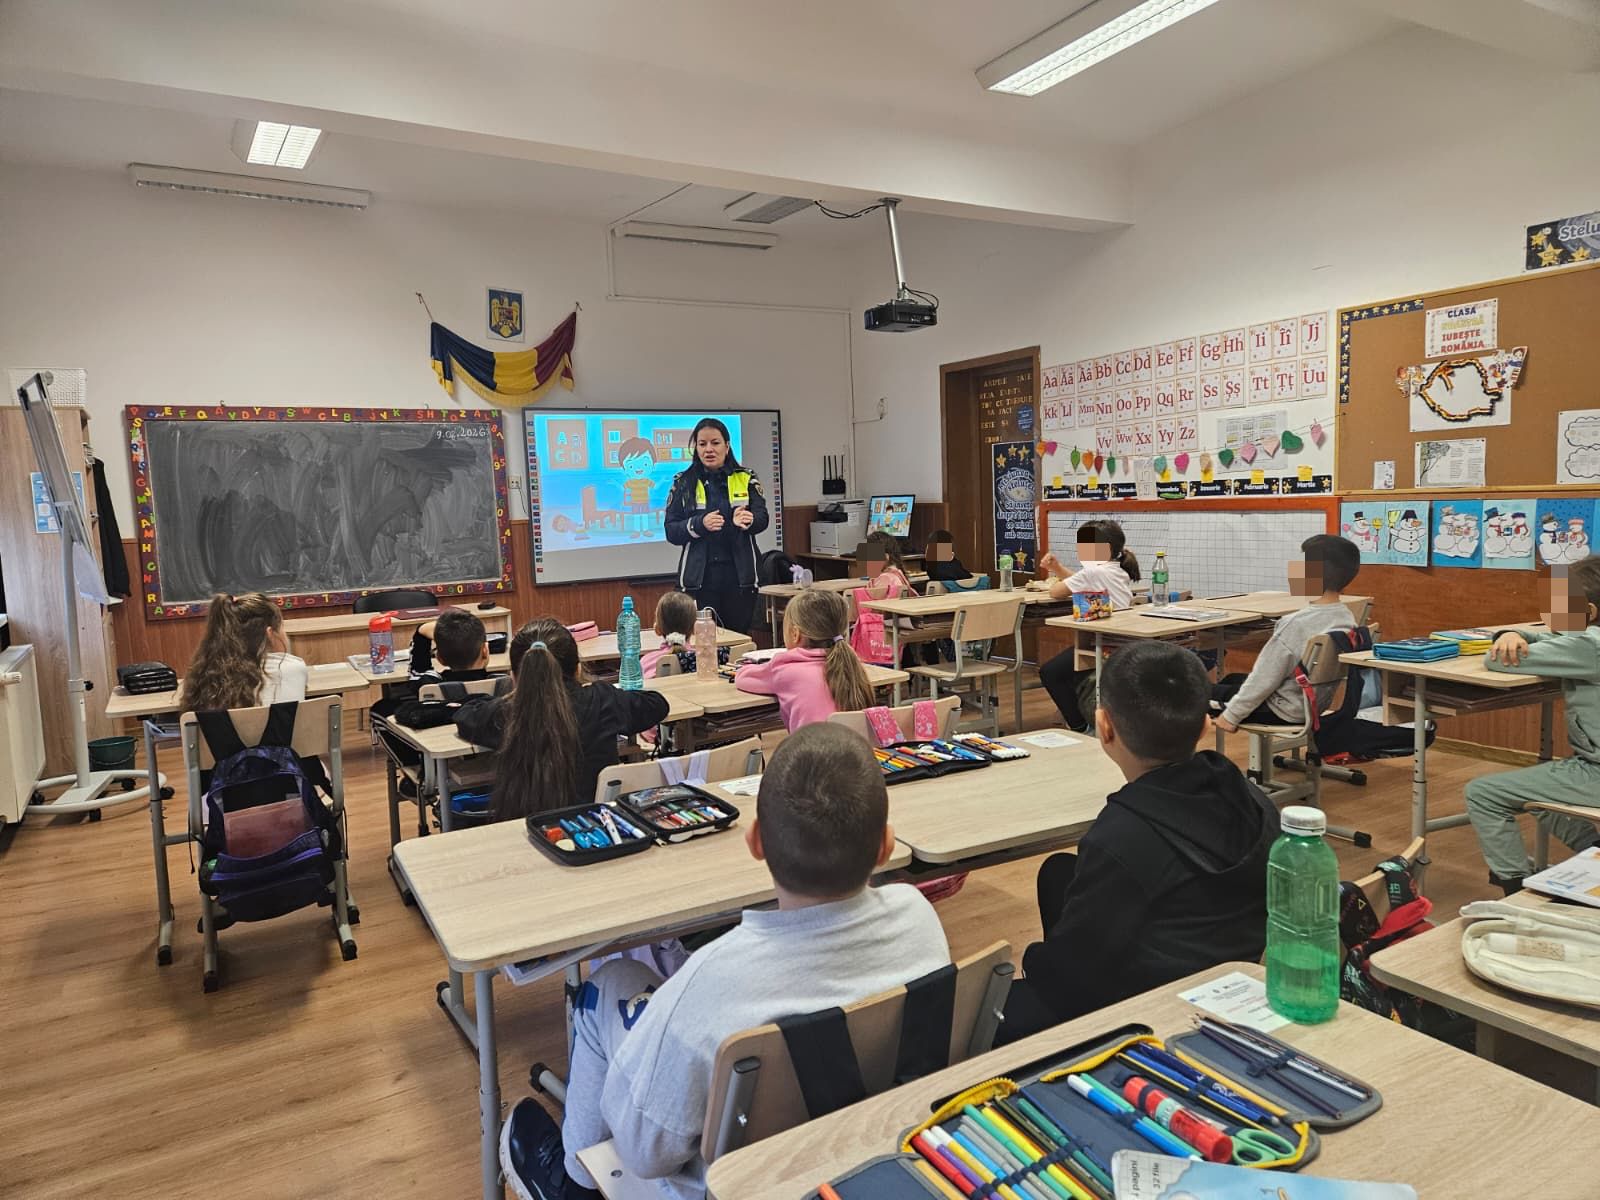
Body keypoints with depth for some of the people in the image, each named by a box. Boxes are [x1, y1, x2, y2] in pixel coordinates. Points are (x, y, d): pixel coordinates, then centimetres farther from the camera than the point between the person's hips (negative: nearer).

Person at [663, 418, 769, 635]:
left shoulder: (746, 478, 8)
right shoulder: (683, 482, 7)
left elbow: (762, 518, -4)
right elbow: (671, 531, 0)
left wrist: (747, 521, -27)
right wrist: (700, 524, -19)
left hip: (740, 575, 1)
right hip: (699, 577, -1)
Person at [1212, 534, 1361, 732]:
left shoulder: (1296, 624, -29)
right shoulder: (1347, 617, -4)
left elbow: (1264, 678, -21)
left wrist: (1231, 715, -9)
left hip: (1282, 712, -8)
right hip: (1314, 706, 8)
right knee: (1233, 679, 26)